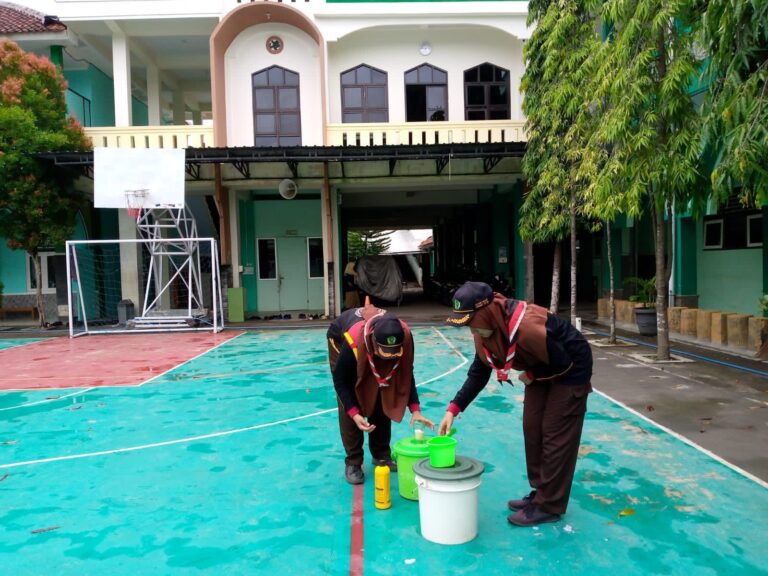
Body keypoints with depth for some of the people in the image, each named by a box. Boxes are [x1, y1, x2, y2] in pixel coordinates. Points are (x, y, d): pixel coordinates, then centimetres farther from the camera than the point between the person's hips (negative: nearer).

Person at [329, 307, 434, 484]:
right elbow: (340, 380, -30)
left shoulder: (405, 336, -36)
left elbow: (406, 374, -18)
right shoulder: (353, 341, -46)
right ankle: (353, 463, 0)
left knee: (382, 400, -1)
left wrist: (415, 409, -24)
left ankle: (381, 455, 16)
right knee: (348, 404, -12)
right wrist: (355, 414, -38)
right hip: (340, 339, -3)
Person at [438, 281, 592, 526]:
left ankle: (549, 507, 6)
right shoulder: (484, 331, -13)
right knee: (532, 429, 9)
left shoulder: (528, 327, -39)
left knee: (557, 437, -5)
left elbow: (564, 362, -27)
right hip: (541, 372, 8)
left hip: (570, 370, -8)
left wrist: (531, 375, -13)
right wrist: (453, 409, -11)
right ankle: (541, 492, 25)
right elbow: (478, 374, -4)